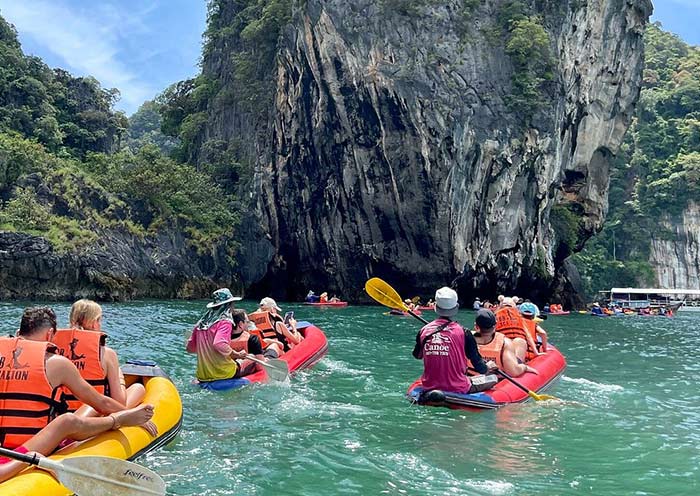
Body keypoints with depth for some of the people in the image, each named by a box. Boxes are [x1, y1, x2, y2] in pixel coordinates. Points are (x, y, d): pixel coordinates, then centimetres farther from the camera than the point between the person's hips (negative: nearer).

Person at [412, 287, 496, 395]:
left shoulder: (424, 331, -6)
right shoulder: (463, 333, -14)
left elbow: (417, 356, 13)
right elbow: (480, 368, -7)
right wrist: (488, 368, 15)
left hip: (428, 388, 4)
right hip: (458, 389, -4)